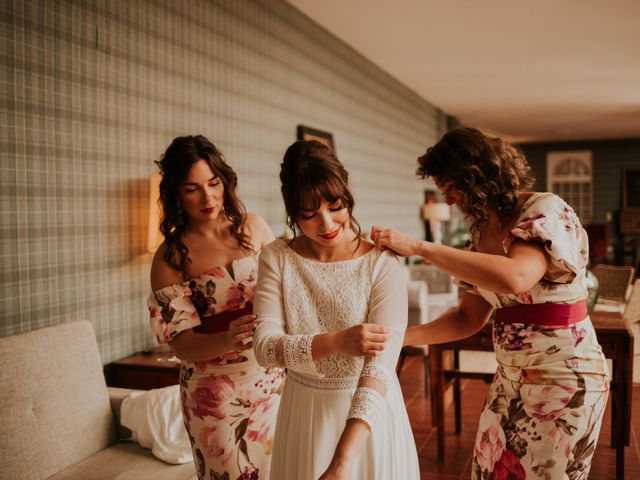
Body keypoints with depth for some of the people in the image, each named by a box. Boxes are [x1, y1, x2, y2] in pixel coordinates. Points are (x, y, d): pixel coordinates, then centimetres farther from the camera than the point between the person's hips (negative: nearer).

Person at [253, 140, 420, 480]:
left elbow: (380, 366, -24)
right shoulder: (276, 259, -7)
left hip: (369, 419, -2)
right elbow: (265, 347, -14)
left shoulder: (382, 265, -17)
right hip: (302, 415, 2)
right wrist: (336, 341, -31)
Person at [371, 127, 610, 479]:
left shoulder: (547, 211, -16)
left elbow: (516, 277, -37)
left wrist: (419, 247, -33)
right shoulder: (482, 230, 6)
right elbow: (469, 318, 8)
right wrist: (401, 337, -5)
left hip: (563, 376, -7)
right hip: (510, 376, 7)